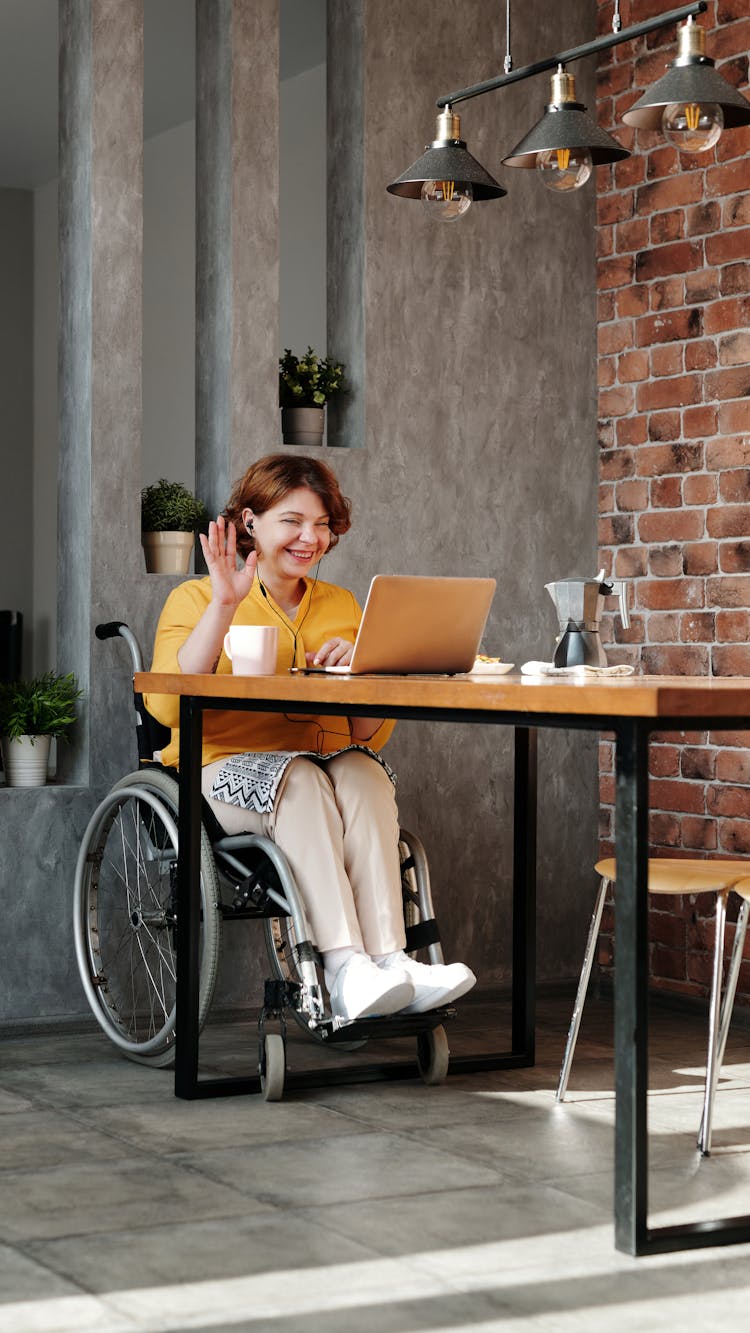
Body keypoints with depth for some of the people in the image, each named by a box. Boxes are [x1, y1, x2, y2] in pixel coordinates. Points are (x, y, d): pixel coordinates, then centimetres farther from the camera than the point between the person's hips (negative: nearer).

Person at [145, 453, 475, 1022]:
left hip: (330, 772, 3)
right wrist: (224, 606, -15)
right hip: (226, 773, -3)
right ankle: (345, 967, -44)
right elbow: (168, 707, -13)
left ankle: (389, 959, -42)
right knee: (300, 776, -34)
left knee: (360, 769, -30)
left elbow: (373, 736, 14)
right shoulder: (196, 599, 6)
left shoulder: (342, 606, 18)